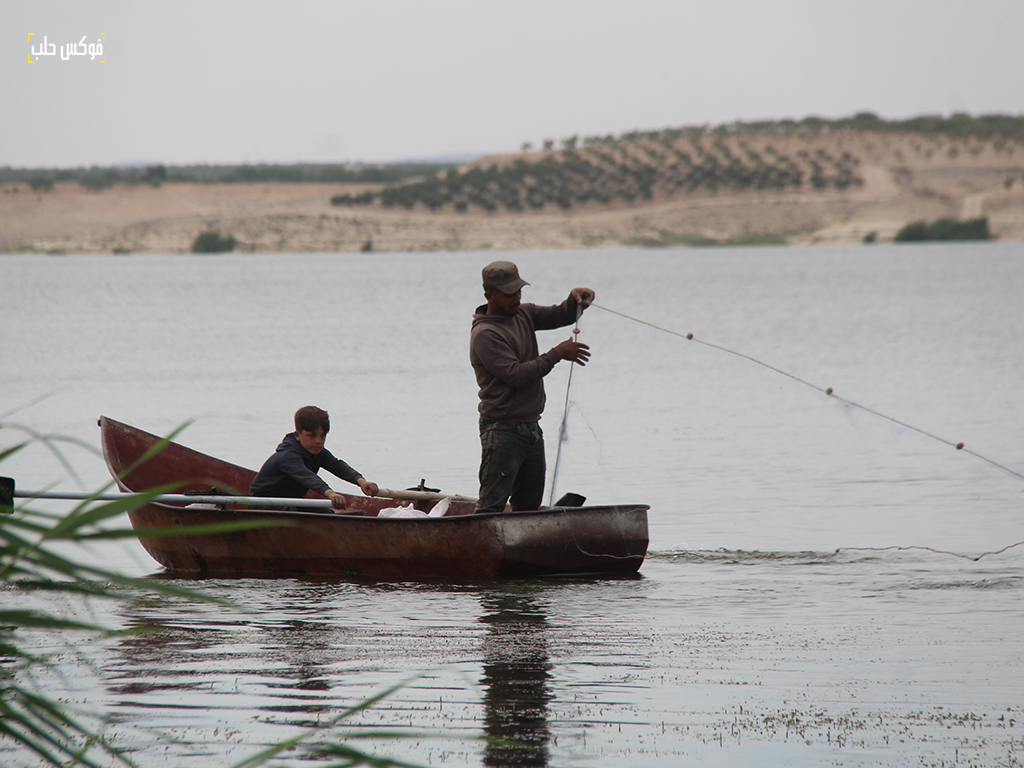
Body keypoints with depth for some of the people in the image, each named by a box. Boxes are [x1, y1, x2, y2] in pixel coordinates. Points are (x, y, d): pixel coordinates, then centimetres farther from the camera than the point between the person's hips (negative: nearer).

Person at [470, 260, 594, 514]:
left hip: (531, 426, 8)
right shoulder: (484, 334, -14)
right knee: (491, 506, -14)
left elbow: (559, 316, 14)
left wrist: (575, 299, -9)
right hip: (503, 432, -8)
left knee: (529, 506, 9)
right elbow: (516, 374, -22)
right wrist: (556, 354, -18)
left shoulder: (523, 314, 11)